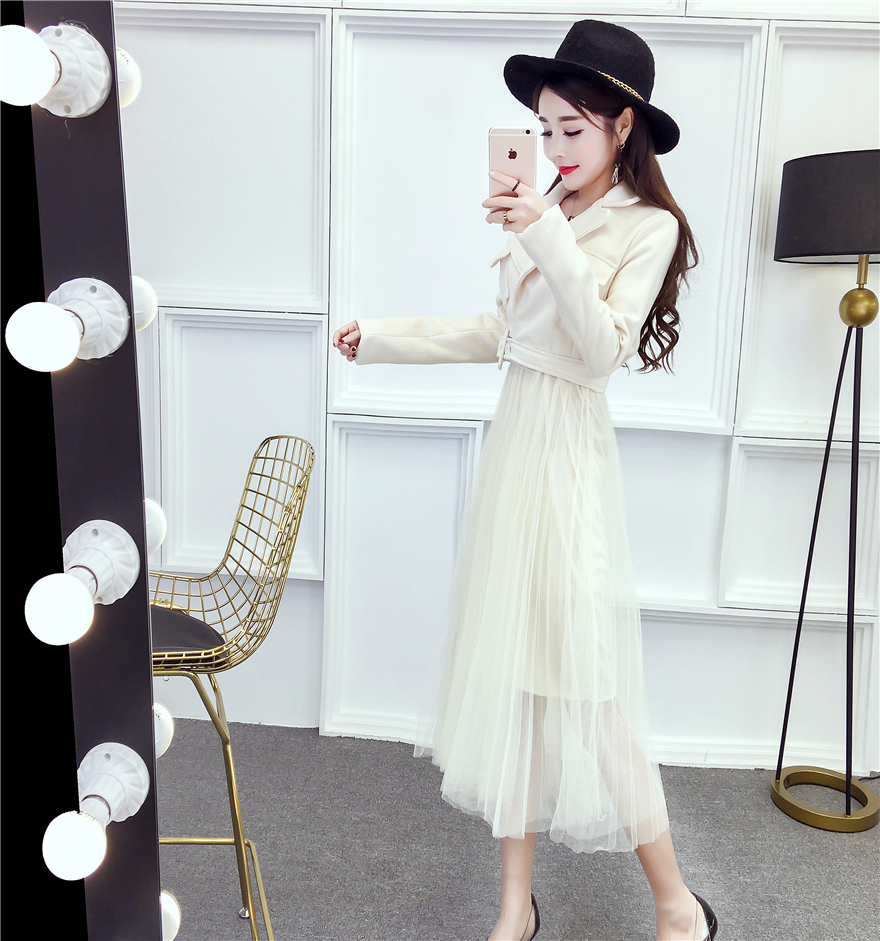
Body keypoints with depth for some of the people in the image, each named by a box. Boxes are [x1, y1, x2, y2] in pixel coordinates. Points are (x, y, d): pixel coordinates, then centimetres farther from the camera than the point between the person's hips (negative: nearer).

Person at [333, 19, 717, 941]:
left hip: (568, 452, -7)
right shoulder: (546, 209, 11)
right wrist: (384, 339, 17)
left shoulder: (648, 227, -5)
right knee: (506, 666, 9)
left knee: (582, 679, -3)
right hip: (514, 439, 7)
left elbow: (601, 347, -18)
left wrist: (550, 240, -24)